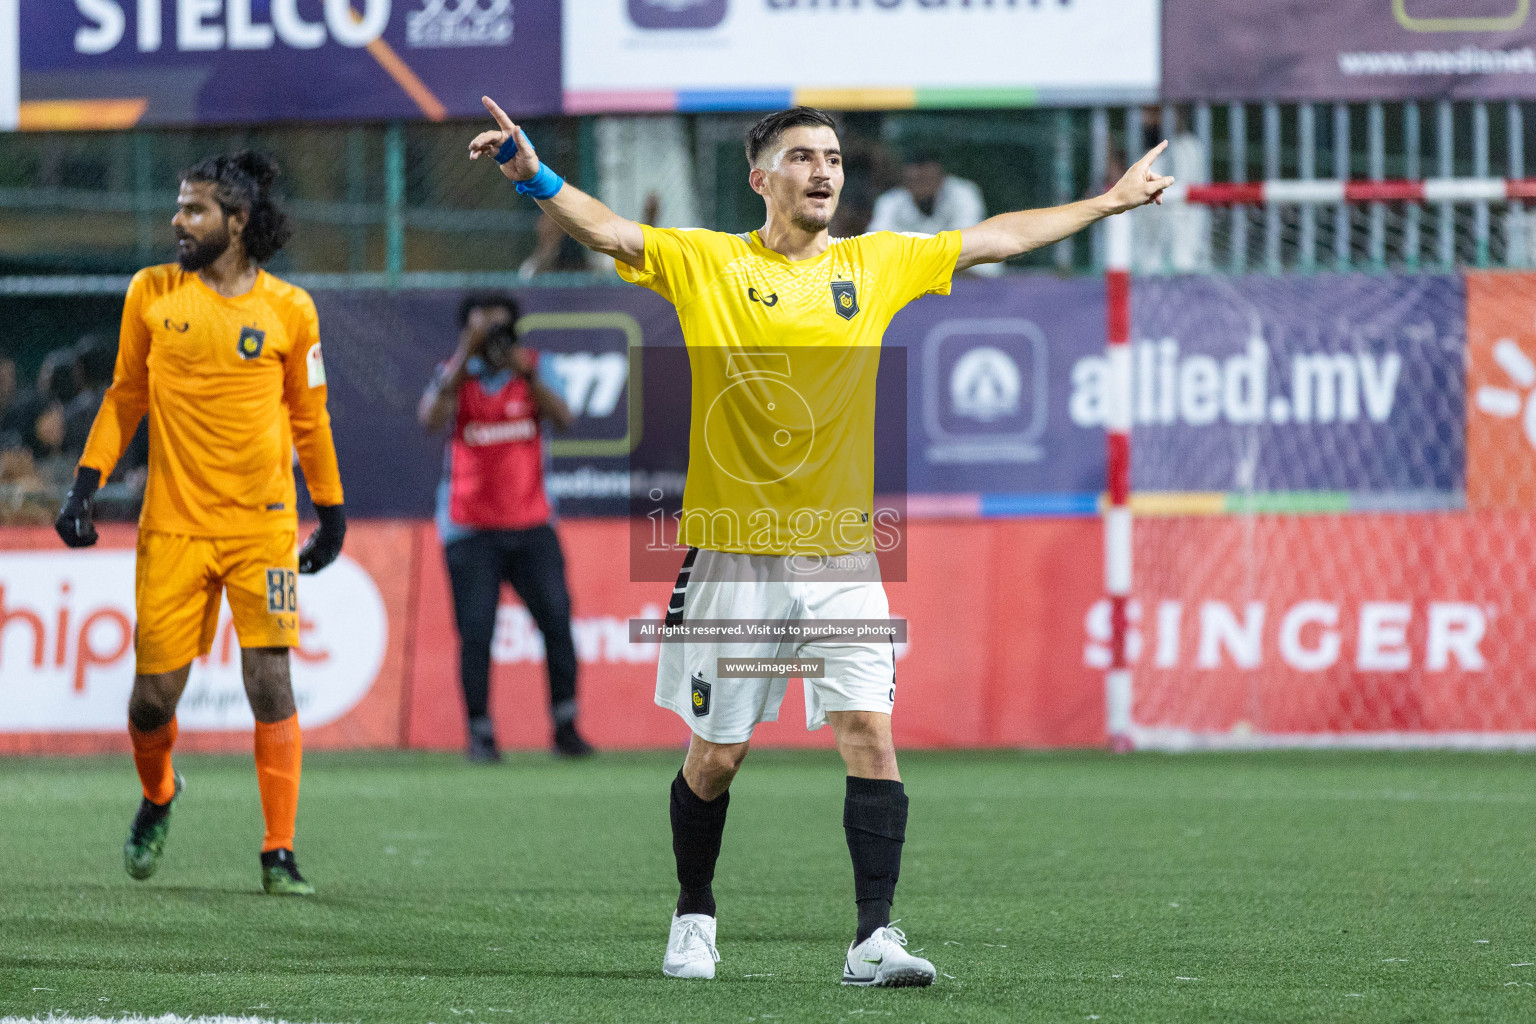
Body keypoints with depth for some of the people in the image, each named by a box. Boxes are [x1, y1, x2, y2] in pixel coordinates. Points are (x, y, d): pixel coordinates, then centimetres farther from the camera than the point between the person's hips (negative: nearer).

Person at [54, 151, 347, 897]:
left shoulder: (288, 310, 1)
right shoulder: (151, 294, 3)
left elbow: (308, 416, 11)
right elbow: (124, 396, 12)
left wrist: (331, 513, 14)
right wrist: (86, 485, 5)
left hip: (263, 526, -1)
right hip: (173, 525, 1)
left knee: (270, 684, -10)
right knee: (154, 692, 2)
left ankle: (279, 854, -3)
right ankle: (156, 796, 35)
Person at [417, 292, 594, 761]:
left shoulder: (533, 368, 5)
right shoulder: (454, 374, 2)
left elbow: (563, 418, -11)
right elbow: (430, 418, -19)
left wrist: (528, 376, -25)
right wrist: (467, 355, -22)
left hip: (531, 524, 2)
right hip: (471, 529, -2)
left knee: (557, 621, -4)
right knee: (476, 632, -5)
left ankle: (565, 727, 5)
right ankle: (480, 734, 3)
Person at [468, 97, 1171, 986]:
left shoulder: (876, 263, 9)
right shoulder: (706, 263, 0)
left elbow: (998, 239, 18)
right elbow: (606, 229, -13)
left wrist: (1110, 202, 23)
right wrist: (535, 177, -31)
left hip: (842, 552, 2)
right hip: (733, 551, -2)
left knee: (870, 730, -12)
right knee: (716, 754, 5)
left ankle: (875, 937, -13)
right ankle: (694, 915, 28)